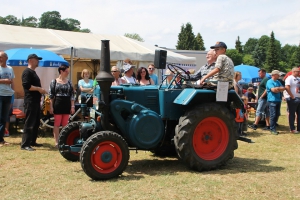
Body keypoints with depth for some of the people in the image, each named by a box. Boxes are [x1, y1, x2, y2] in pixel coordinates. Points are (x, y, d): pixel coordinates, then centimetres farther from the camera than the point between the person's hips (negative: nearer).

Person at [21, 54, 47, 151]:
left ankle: (32, 141, 24)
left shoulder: (33, 72, 20)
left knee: (36, 123, 15)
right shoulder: (27, 72, -11)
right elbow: (26, 85, -22)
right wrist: (39, 89, -19)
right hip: (30, 102, -10)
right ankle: (25, 144, -8)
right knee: (29, 123, -10)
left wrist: (40, 91, 13)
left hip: (36, 101, 10)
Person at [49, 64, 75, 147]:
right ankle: (56, 142, 4)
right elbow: (51, 95, -2)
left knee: (65, 124, 6)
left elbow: (72, 95, 9)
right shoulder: (54, 81, -1)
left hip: (67, 105, 3)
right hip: (57, 104, -3)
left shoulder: (69, 82, 9)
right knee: (57, 124, -1)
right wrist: (51, 106, -6)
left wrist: (72, 106, 3)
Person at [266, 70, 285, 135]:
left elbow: (283, 88, 8)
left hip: (278, 100, 8)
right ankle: (272, 129, -4)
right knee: (273, 115, -8)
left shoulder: (278, 82, 18)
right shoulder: (269, 82, -6)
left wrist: (277, 88, -9)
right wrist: (279, 88, -1)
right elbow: (273, 90, -17)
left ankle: (273, 126, 18)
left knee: (277, 115, 8)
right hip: (272, 100, -8)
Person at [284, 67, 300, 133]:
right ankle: (292, 129, 8)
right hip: (292, 99, -8)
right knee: (292, 114, 0)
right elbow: (287, 87, -22)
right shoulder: (289, 78, -10)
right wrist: (292, 96, -19)